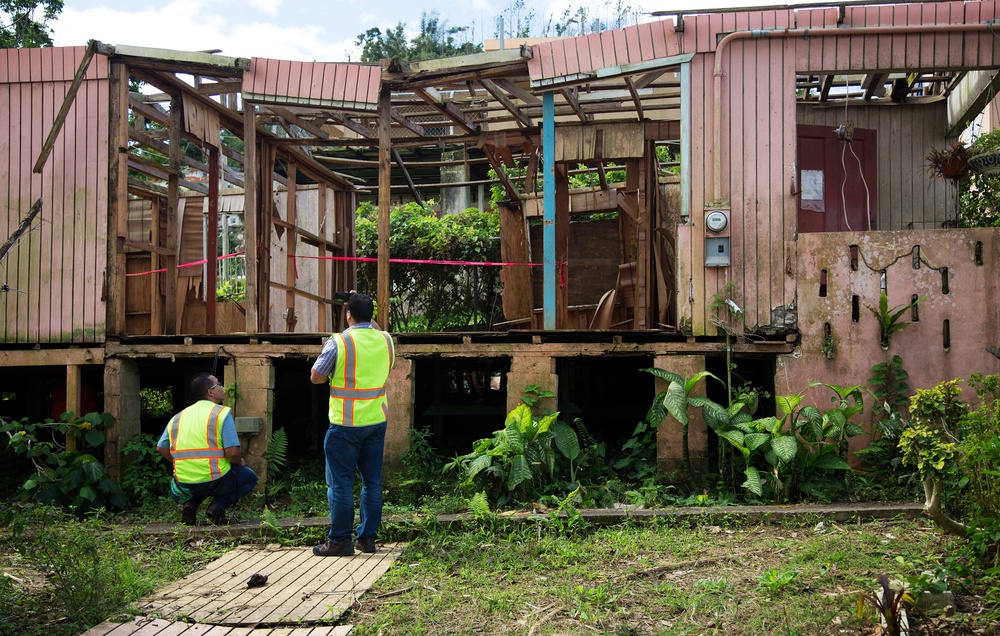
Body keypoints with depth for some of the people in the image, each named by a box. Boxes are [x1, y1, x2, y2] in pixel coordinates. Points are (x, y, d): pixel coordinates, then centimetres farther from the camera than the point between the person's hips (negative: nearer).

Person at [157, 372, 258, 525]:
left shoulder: (178, 417, 12)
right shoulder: (222, 413, -7)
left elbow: (161, 448, 14)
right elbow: (233, 452, -14)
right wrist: (240, 462, 8)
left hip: (184, 484, 5)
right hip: (215, 481, -5)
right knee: (249, 477, 21)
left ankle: (190, 503, 8)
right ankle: (218, 506, -1)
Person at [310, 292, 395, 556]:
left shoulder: (338, 342, -14)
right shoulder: (386, 340, 2)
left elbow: (316, 377, -6)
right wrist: (364, 309, 25)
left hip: (346, 425, -5)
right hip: (377, 421, 5)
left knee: (340, 482, 3)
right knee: (372, 481, 12)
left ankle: (340, 541, 5)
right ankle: (368, 537, 16)